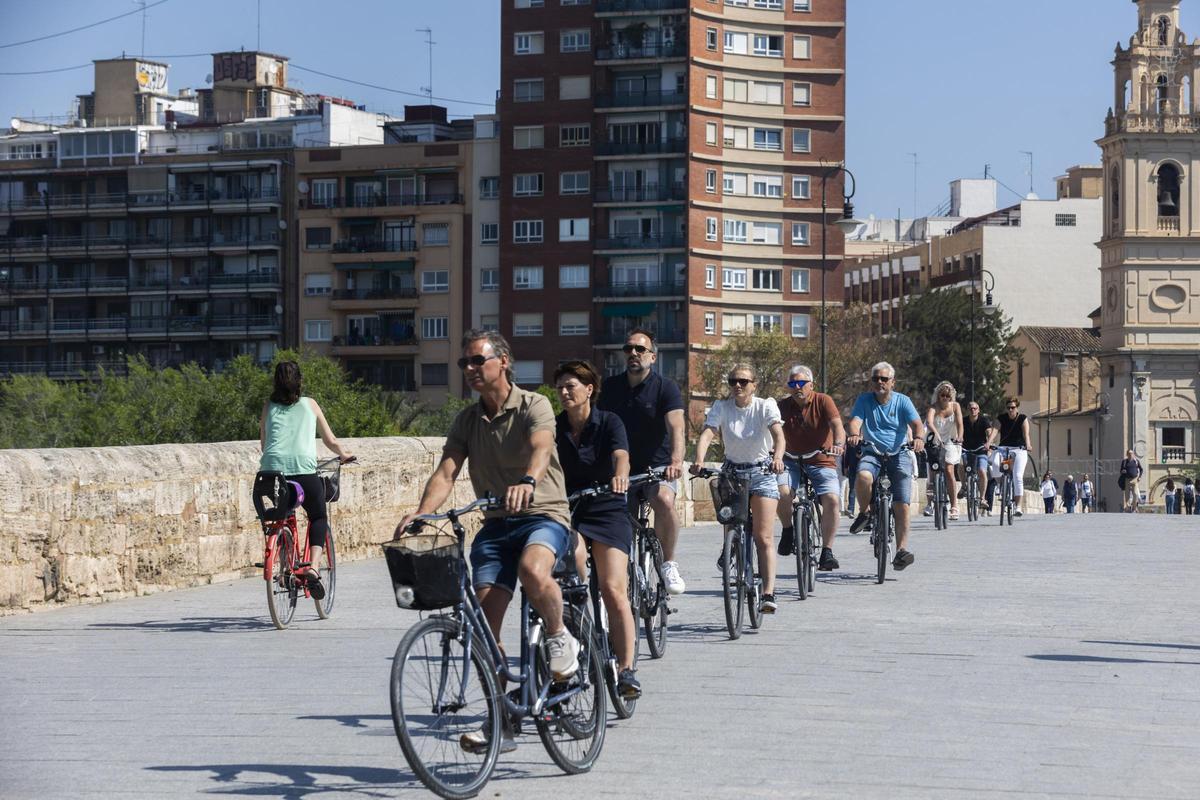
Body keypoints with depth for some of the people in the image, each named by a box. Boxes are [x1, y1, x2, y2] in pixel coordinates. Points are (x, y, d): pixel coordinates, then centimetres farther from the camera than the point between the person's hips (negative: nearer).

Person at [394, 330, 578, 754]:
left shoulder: (534, 406, -6)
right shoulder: (467, 420, 9)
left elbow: (540, 448, -27)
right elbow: (446, 472, -3)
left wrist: (527, 482, -50)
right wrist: (421, 512, -23)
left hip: (544, 514, -5)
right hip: (495, 523, 5)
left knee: (532, 569, -38)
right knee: (484, 619, -7)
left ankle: (560, 637, -8)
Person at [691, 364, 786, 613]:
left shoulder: (765, 406, -10)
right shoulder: (721, 407, -7)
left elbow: (778, 434, -26)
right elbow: (707, 434, -21)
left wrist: (777, 457, -47)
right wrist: (699, 461, -41)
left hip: (762, 473, -2)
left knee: (764, 538, -11)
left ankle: (768, 594, -18)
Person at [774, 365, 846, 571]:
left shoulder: (823, 401, -6)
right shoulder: (784, 406, 1)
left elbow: (837, 424, -19)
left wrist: (838, 444, -40)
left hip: (821, 462, -1)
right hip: (792, 460, 1)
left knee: (832, 499, -23)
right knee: (781, 490, -29)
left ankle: (827, 552, -11)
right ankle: (788, 530, 0)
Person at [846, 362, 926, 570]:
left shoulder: (902, 401, 3)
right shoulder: (864, 400, 4)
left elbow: (917, 424, -10)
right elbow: (855, 421, -11)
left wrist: (919, 438, -33)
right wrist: (854, 434, -35)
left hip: (898, 454, 0)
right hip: (872, 453, 0)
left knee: (902, 505, -11)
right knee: (863, 476, -35)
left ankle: (901, 550, -4)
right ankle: (864, 512, -7)